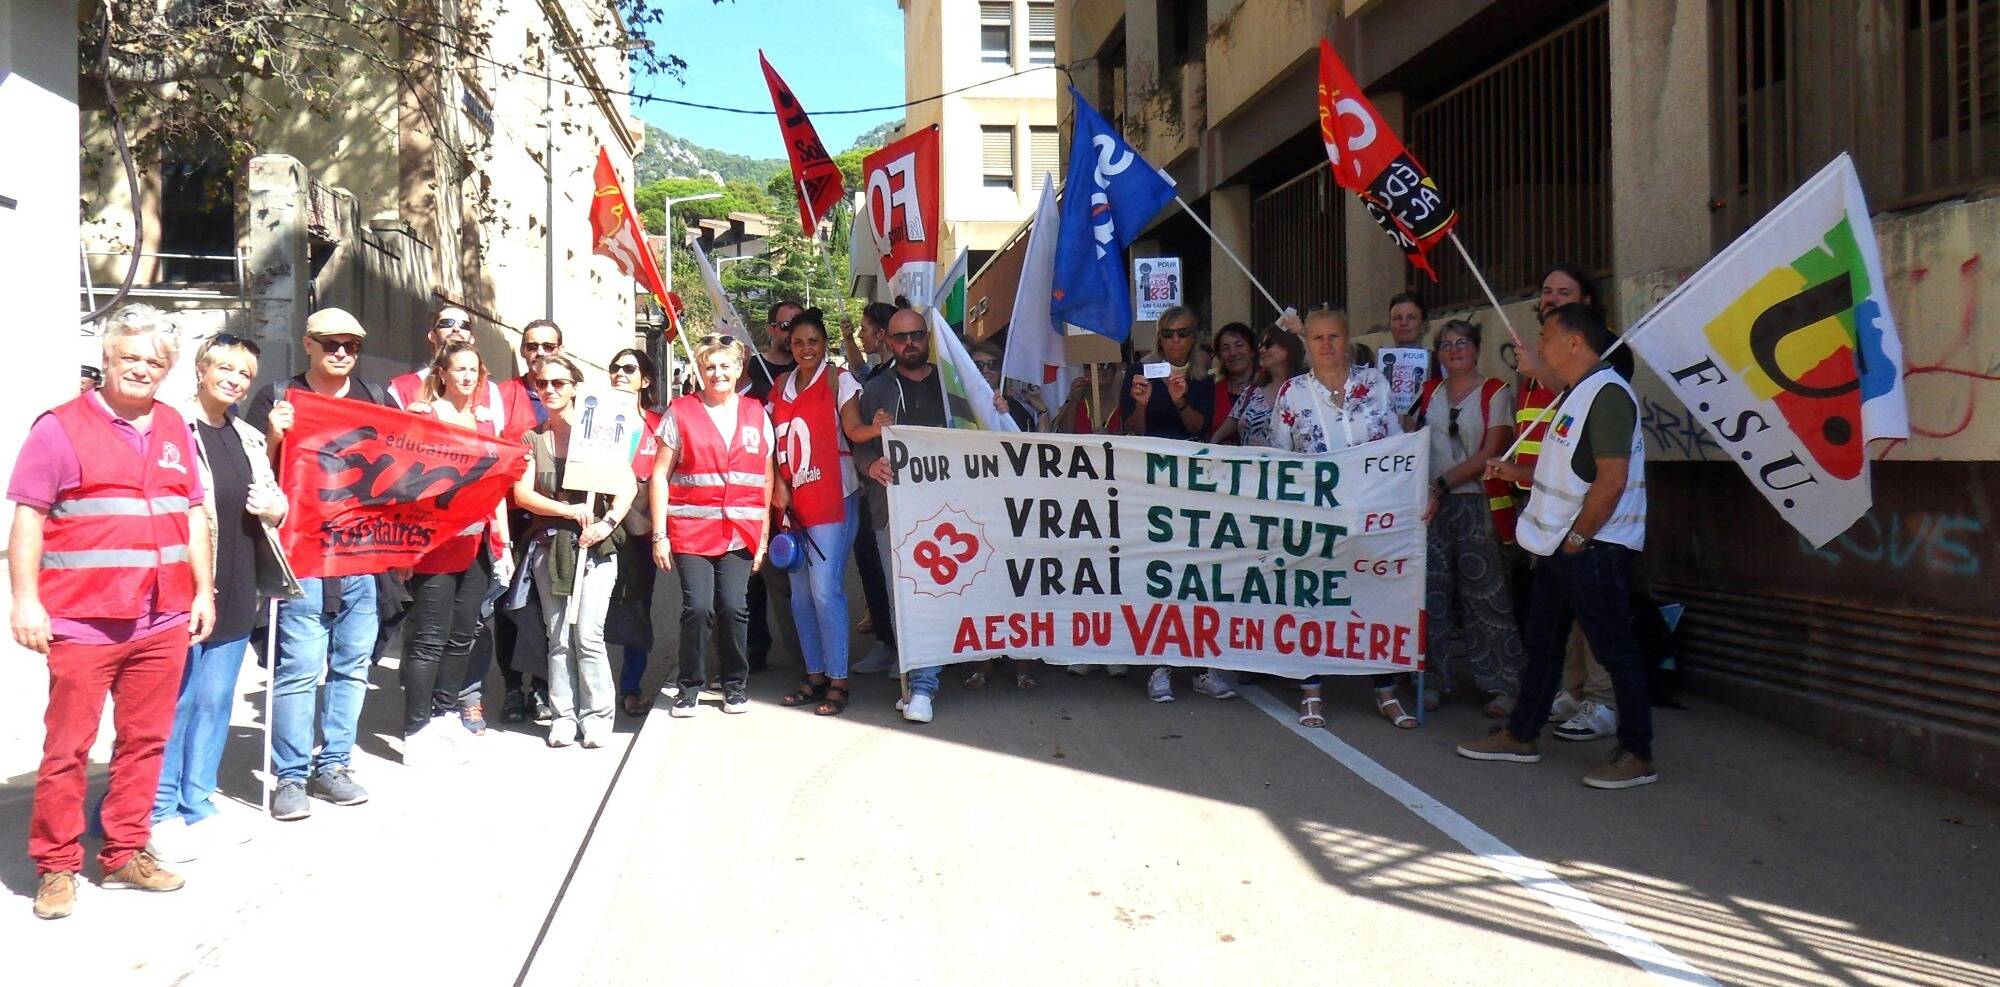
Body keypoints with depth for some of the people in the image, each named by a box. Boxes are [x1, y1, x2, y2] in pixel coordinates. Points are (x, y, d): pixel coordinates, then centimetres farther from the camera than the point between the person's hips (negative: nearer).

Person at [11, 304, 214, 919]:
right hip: (82, 622, -5)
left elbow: (195, 512, 17)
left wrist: (203, 590, 12)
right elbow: (28, 517, -5)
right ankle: (57, 868, 15)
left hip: (164, 623, 5)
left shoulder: (174, 429, 13)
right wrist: (26, 600, -11)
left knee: (145, 741, 10)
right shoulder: (63, 427, -2)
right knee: (67, 748, 2)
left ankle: (125, 855, 23)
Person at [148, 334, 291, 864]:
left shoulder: (249, 439, 16)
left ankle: (198, 806, 23)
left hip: (236, 590, 7)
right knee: (177, 699, -1)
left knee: (215, 701, 13)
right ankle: (161, 813, 12)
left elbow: (276, 500, 23)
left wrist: (274, 507, 3)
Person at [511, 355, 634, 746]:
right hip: (549, 547, 3)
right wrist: (567, 510, -13)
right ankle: (564, 715, 12)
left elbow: (628, 485, -4)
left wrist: (607, 523, -17)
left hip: (594, 547, -3)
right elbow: (522, 494, 0)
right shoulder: (531, 439, 11)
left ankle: (596, 715, 3)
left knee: (587, 634, -8)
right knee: (558, 637, 4)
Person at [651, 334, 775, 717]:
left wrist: (764, 533, 8)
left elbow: (767, 476, 13)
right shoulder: (681, 411, 3)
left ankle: (736, 685, 17)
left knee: (734, 608, -3)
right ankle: (689, 687, 10)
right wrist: (659, 534, -4)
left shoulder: (756, 413, 10)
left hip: (740, 531, 2)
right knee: (697, 607, -9)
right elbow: (660, 474, 2)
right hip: (690, 530, -1)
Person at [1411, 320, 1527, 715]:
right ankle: (1434, 679, 11)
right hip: (1431, 504, 4)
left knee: (1485, 593, -4)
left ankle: (1502, 684, 4)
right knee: (1433, 593, 2)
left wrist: (1443, 482, -14)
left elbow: (1490, 453, -7)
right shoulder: (1428, 393, 13)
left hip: (1478, 503, -4)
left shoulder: (1496, 392, 1)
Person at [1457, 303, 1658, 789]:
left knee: (1615, 649, -2)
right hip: (1560, 545, 11)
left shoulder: (1608, 393, -17)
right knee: (1542, 640, 16)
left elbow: (1612, 479, -23)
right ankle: (1520, 735, 26)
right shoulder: (1577, 395, 15)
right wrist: (1519, 473, 13)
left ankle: (1637, 755, 7)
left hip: (1594, 548, -10)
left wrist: (1577, 538, -19)